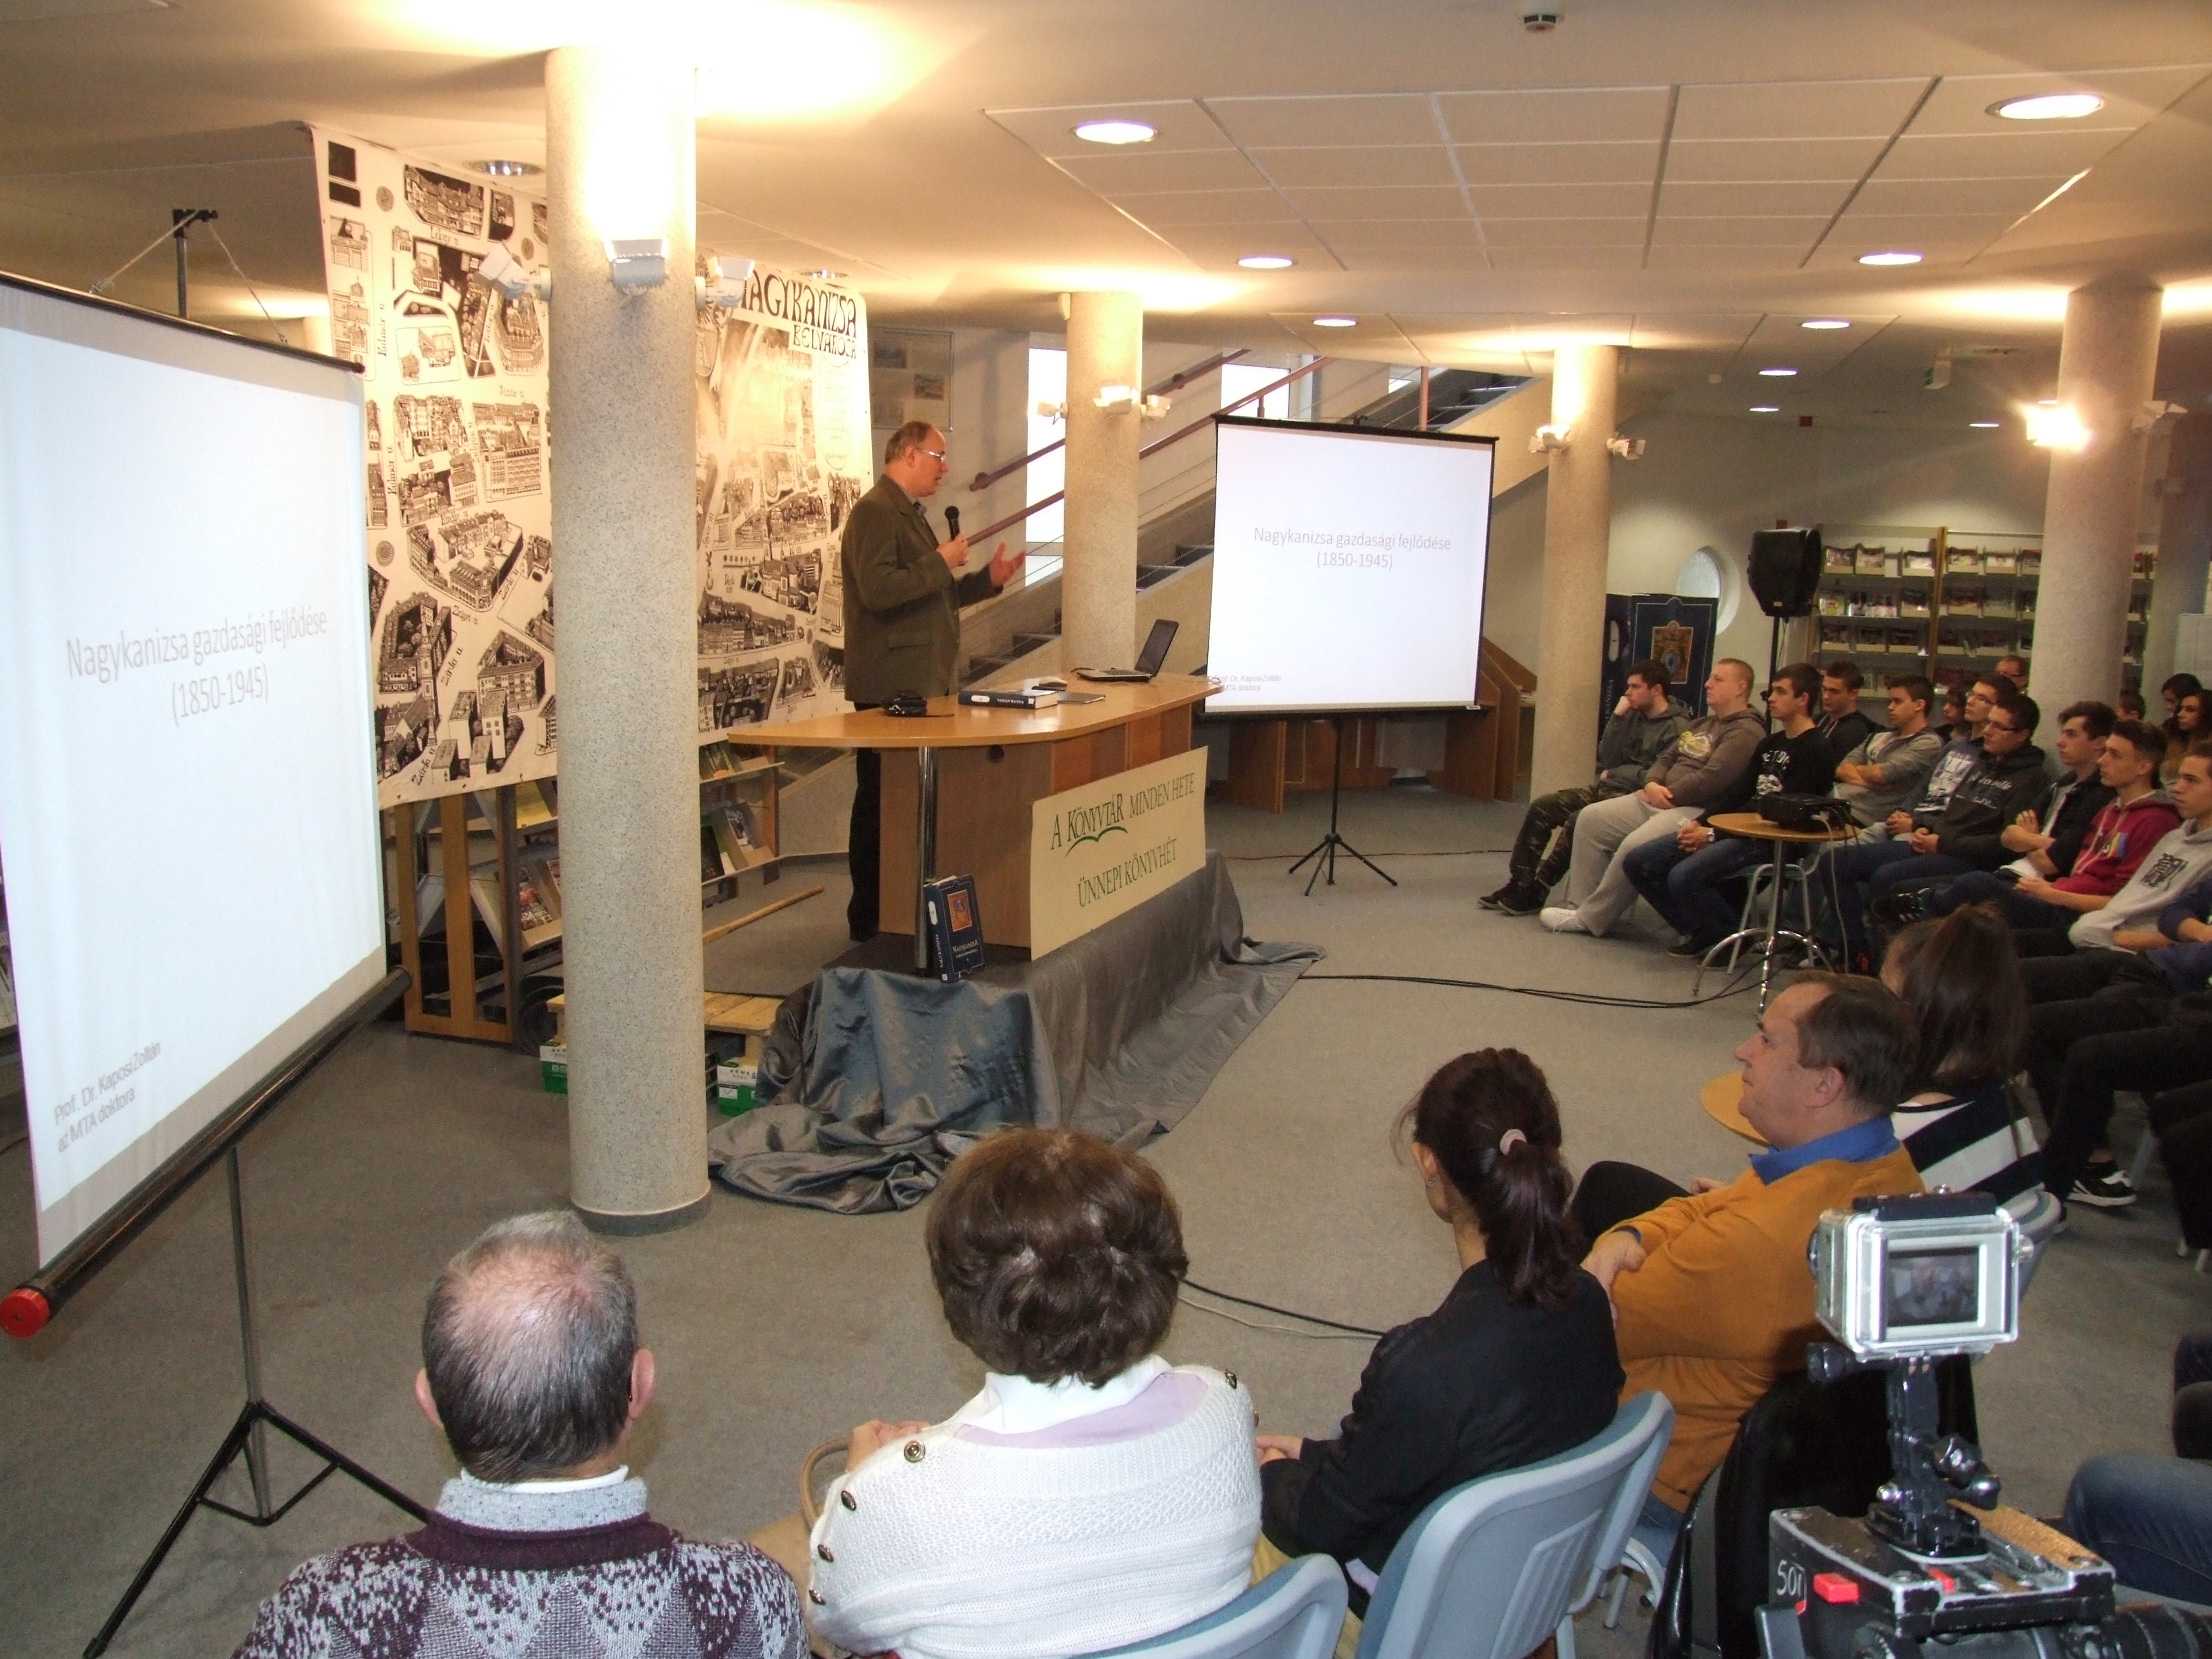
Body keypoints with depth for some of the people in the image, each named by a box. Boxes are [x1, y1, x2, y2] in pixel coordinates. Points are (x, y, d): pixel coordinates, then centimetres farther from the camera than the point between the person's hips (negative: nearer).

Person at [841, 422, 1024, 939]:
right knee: (882, 801, -3)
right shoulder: (875, 512, -12)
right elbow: (877, 590, -25)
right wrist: (941, 563, -17)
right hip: (891, 687, -10)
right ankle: (870, 917, 5)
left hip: (924, 684, 10)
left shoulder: (912, 513, 20)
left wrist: (987, 580, 14)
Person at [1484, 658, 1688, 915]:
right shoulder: (1634, 716, 13)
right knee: (1540, 808, -6)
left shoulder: (1676, 727, -10)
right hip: (1605, 789, 8)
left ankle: (1535, 894, -18)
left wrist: (1615, 774, -7)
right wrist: (1617, 718, -2)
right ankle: (1519, 884, -4)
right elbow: (1607, 761, 6)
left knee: (1577, 821, -30)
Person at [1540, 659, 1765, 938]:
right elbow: (1666, 759, 21)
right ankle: (1579, 904, -2)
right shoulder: (1701, 724, 22)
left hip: (1696, 810, -10)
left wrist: (1667, 795, -12)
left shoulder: (1746, 732, -10)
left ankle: (1590, 919, -18)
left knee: (1635, 847, -32)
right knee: (1591, 819, -1)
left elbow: (1712, 779, -21)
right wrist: (1652, 784, -2)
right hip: (1658, 800, 10)